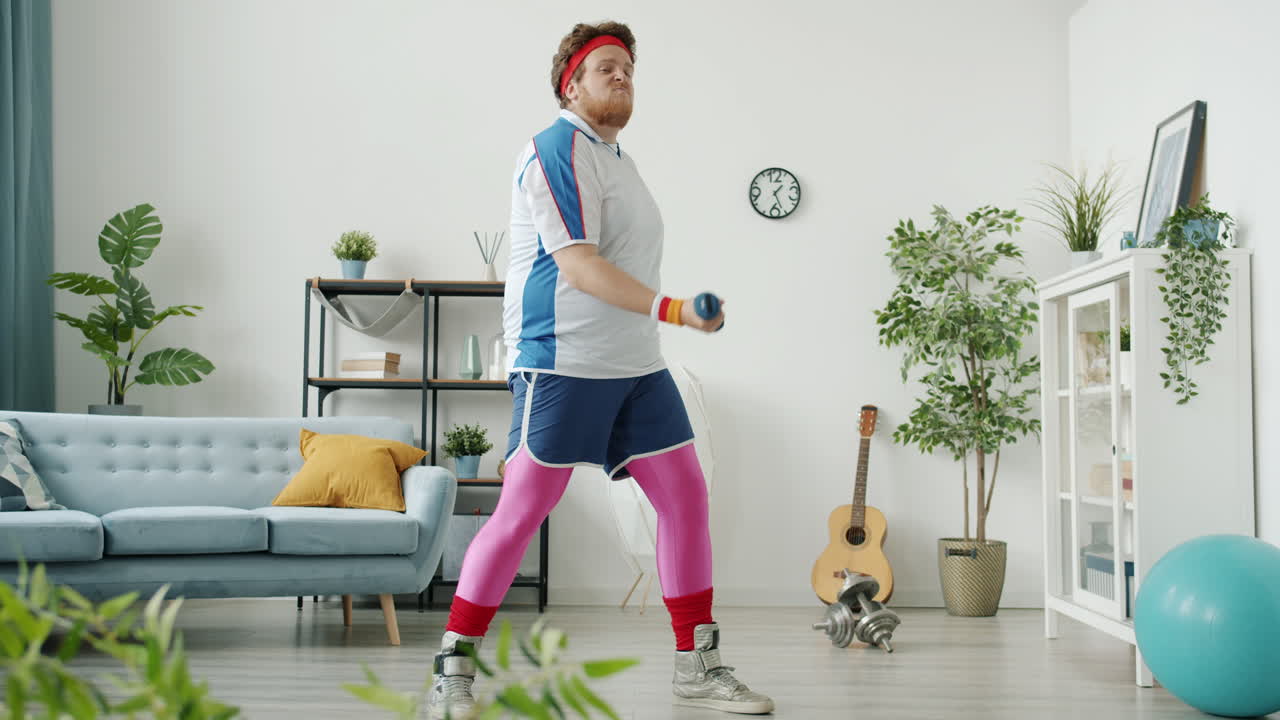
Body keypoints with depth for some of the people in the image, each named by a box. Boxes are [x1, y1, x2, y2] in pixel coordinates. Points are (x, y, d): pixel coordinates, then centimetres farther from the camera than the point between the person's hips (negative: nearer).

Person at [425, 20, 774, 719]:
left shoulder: (618, 158, 20)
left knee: (685, 495, 4)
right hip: (562, 364, -9)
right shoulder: (554, 151, -8)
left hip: (635, 365, 9)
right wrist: (671, 309, -26)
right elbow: (579, 266, -19)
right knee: (522, 509, -8)